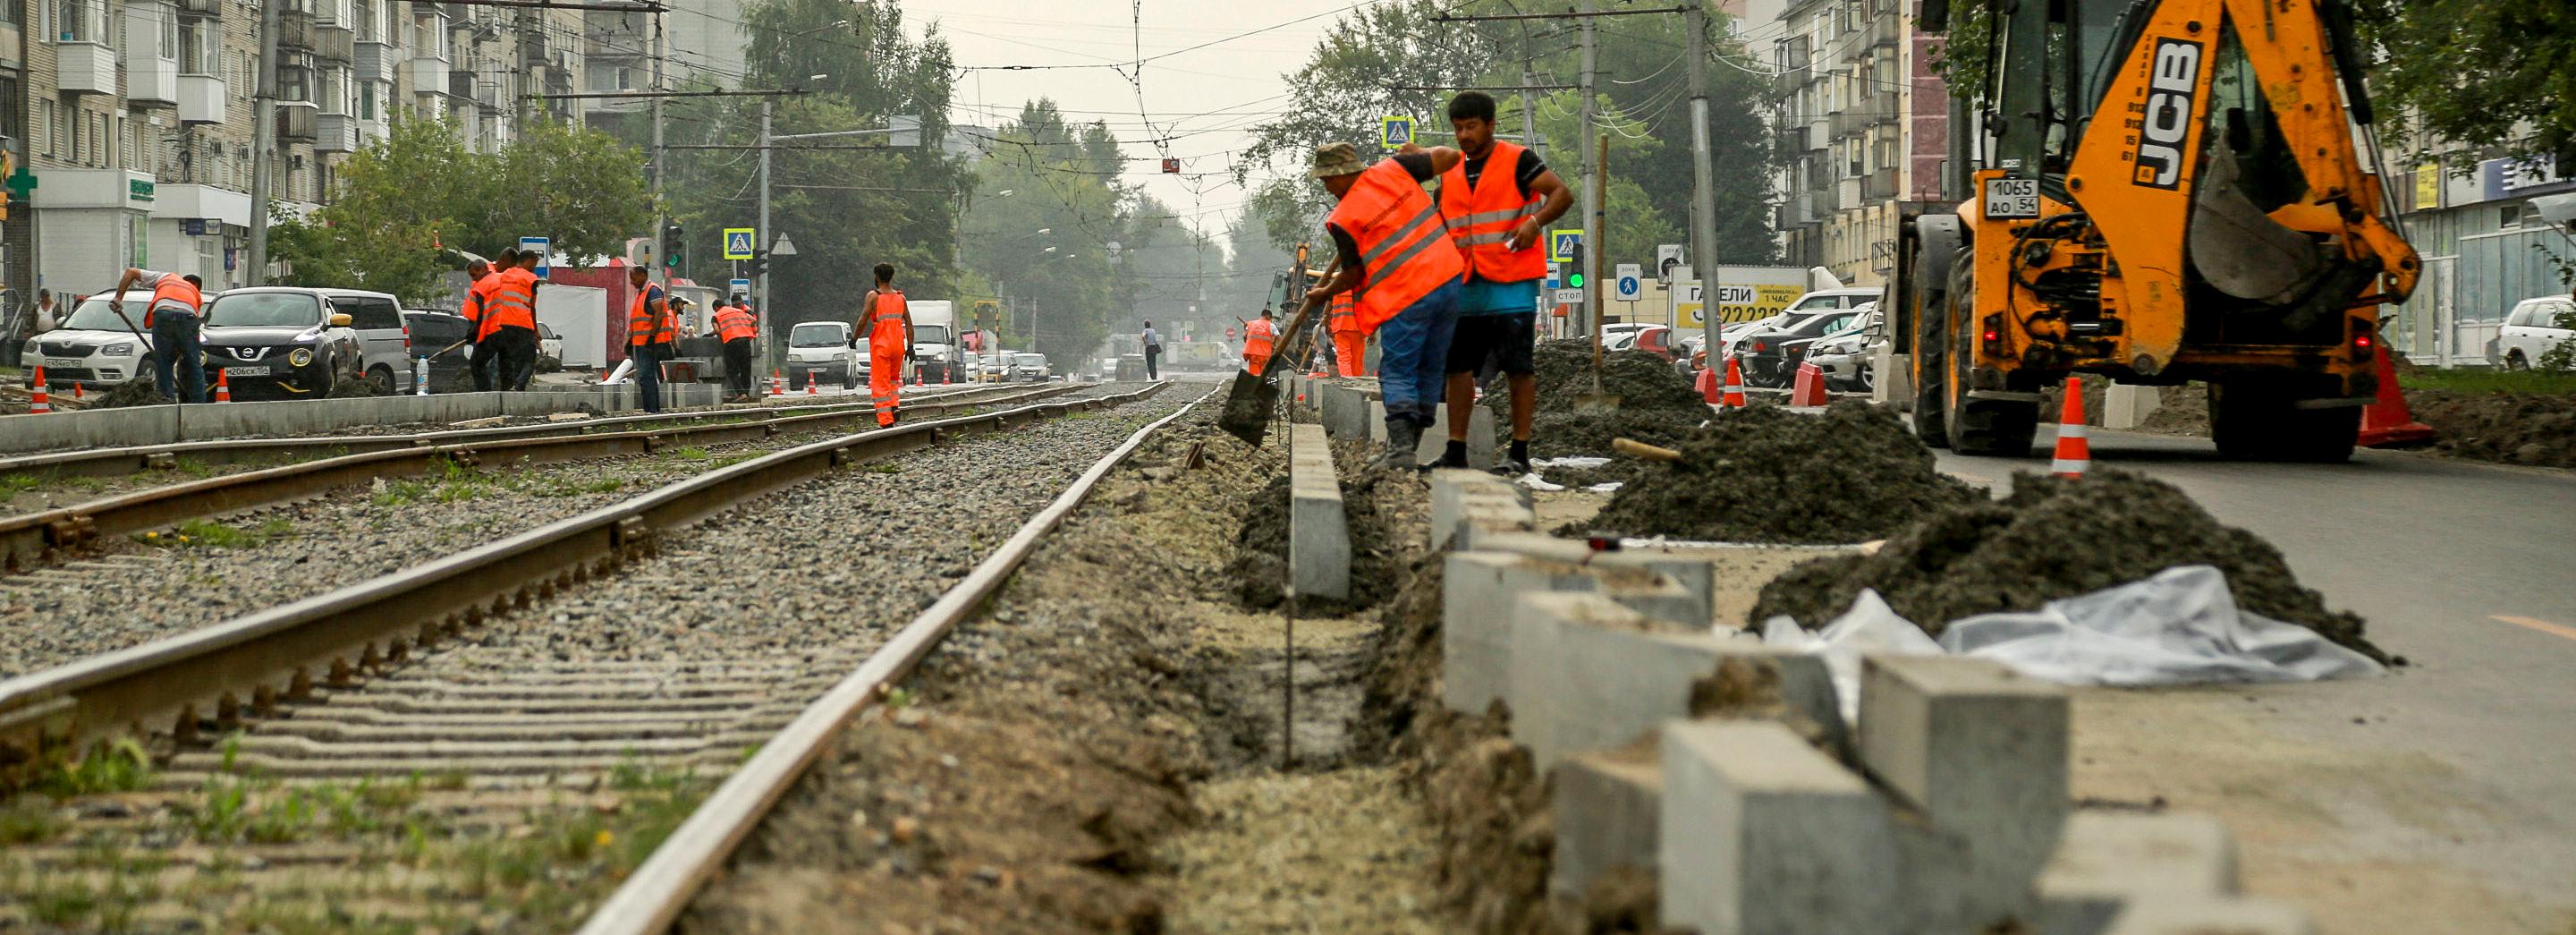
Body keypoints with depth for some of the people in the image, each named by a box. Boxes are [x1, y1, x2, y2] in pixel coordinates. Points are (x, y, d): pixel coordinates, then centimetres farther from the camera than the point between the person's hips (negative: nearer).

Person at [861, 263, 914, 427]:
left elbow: (863, 321, -10)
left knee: (880, 382, 0)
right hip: (898, 344, 4)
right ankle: (894, 405, 3)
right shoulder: (900, 297, 7)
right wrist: (910, 347, 6)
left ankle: (885, 420, -8)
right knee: (894, 378, 24)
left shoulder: (873, 296, -5)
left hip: (880, 344, -4)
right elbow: (909, 323, 4)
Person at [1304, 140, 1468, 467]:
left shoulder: (1343, 219, -6)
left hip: (1406, 298, -6)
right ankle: (1409, 445, 14)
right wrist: (1417, 153, 26)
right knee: (1431, 370, 11)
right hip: (1447, 281, 6)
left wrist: (1325, 293, 20)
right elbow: (1449, 157, 7)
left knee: (1397, 375, 1)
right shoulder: (1393, 169, 4)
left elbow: (1354, 274, 2)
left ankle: (1401, 449, -13)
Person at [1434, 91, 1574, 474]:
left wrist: (1535, 221, -24)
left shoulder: (1517, 160, -3)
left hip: (1512, 281, -6)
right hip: (1467, 284, 6)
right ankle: (1455, 449, 12)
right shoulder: (1451, 172, 15)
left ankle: (1520, 452, -3)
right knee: (1458, 365, 6)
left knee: (1518, 367, -5)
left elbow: (1563, 194, -9)